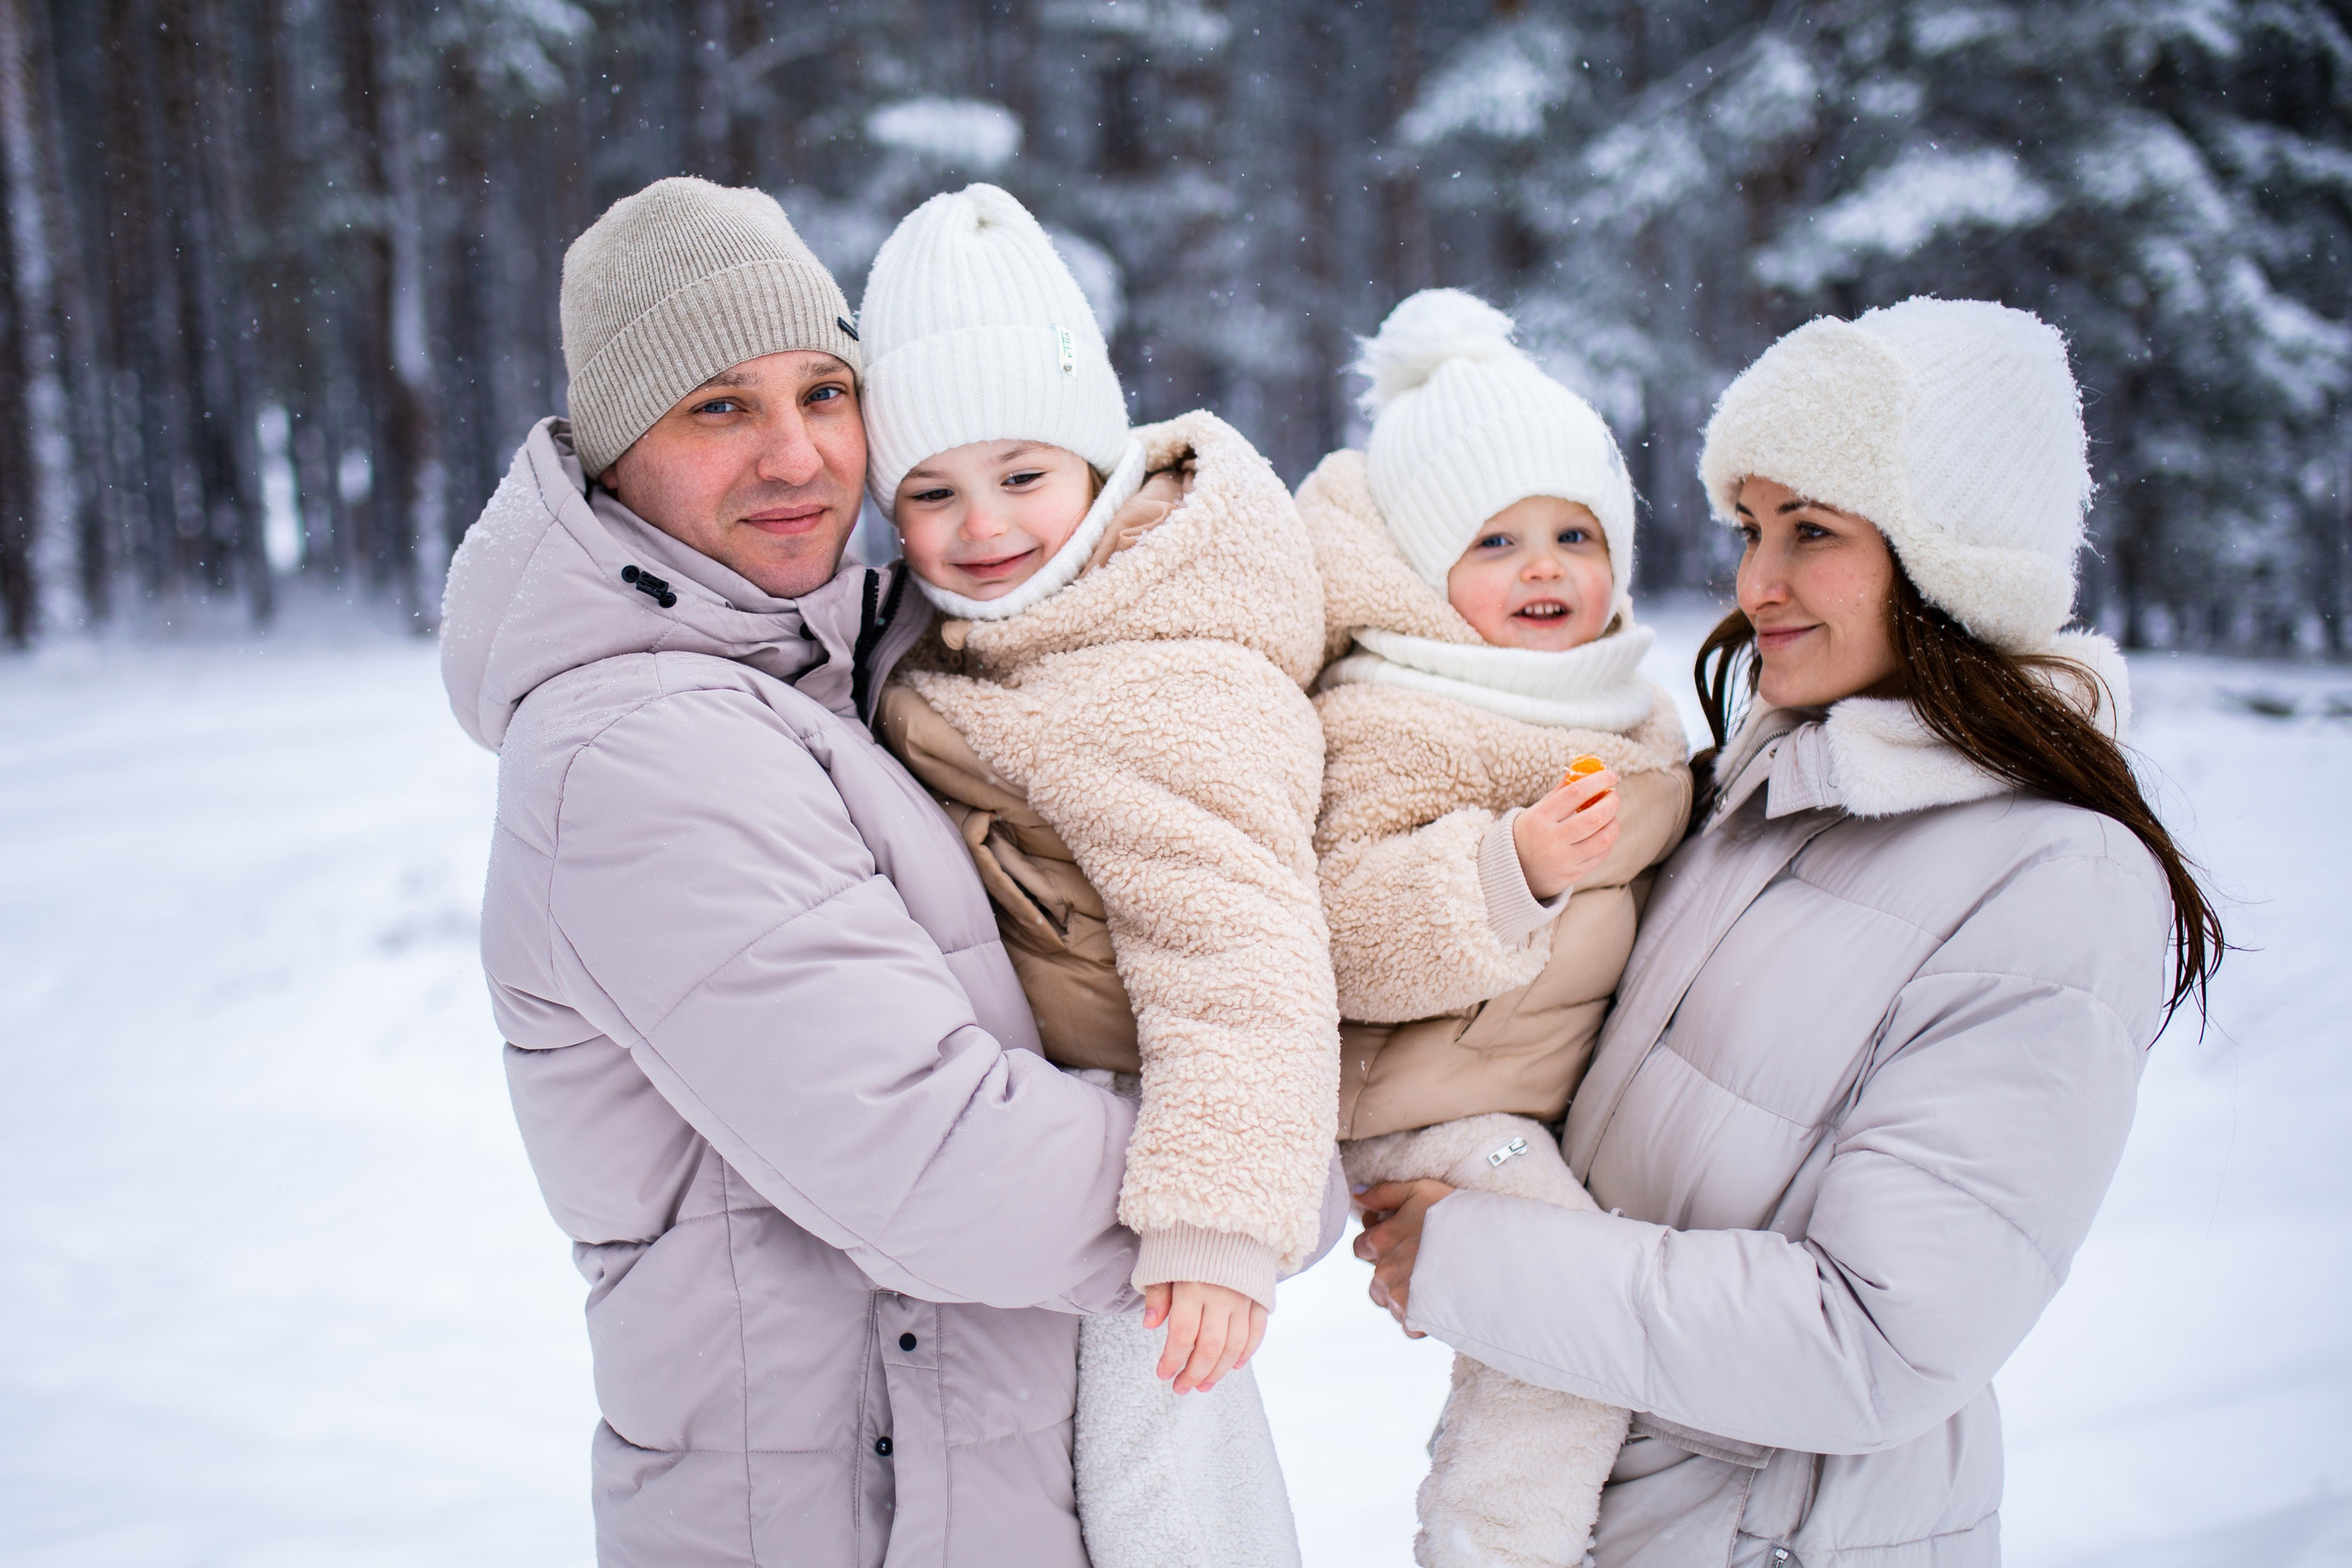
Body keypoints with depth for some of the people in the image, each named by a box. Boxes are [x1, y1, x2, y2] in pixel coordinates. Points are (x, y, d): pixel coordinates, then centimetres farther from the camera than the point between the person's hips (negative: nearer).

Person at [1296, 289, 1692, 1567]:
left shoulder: (1626, 709, 9)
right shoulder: (1383, 721, -19)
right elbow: (1346, 941, -28)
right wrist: (1510, 870, -37)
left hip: (1586, 1086, 9)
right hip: (1439, 1112, -9)